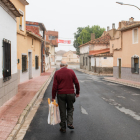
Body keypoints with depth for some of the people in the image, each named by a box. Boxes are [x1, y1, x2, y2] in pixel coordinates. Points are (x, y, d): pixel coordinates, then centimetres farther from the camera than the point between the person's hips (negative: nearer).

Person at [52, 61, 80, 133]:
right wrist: (77, 92, 14)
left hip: (61, 94, 0)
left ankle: (63, 128, 14)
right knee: (70, 108, 19)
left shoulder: (57, 73, -2)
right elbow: (76, 83, 2)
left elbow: (54, 86, -5)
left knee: (62, 111, 8)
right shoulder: (71, 71, 0)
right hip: (70, 94, 1)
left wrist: (53, 97, 0)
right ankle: (70, 123, 5)